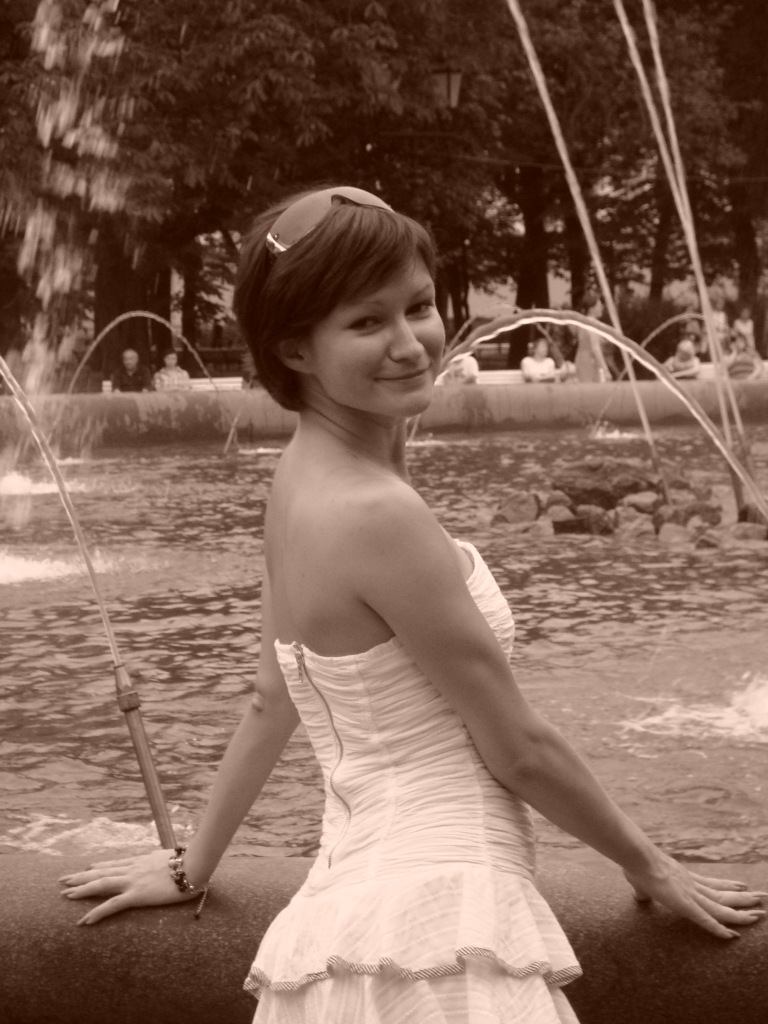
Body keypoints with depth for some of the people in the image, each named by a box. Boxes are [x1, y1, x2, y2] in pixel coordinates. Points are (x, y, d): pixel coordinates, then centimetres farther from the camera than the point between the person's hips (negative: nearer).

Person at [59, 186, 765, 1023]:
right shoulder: (377, 511, -20)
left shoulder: (303, 480, 7)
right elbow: (516, 748, -13)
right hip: (434, 928, -9)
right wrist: (649, 865, 2)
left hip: (359, 898, 9)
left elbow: (275, 699, 17)